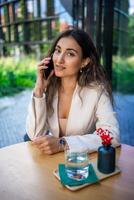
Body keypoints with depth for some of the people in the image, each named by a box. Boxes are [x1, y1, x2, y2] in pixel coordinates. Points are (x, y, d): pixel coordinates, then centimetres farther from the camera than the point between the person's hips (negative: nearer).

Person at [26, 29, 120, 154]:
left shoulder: (96, 90, -13)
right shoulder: (48, 87, -5)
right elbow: (35, 136, -10)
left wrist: (63, 144, -26)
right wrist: (39, 90, -17)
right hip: (52, 157, 3)